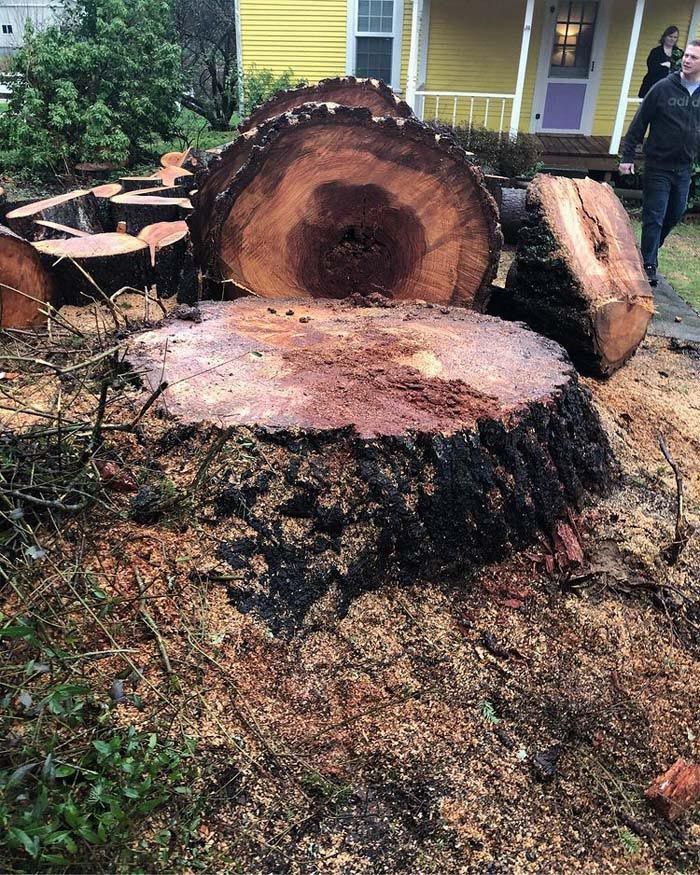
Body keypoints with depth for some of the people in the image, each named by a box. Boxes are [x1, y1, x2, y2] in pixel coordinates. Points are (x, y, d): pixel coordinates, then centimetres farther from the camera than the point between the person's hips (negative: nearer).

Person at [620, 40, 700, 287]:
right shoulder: (663, 88, -6)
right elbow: (639, 123, -5)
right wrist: (627, 156, -9)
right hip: (659, 165, -5)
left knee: (675, 215, 13)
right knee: (654, 217, -4)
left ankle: (651, 250, 33)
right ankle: (649, 265, 3)